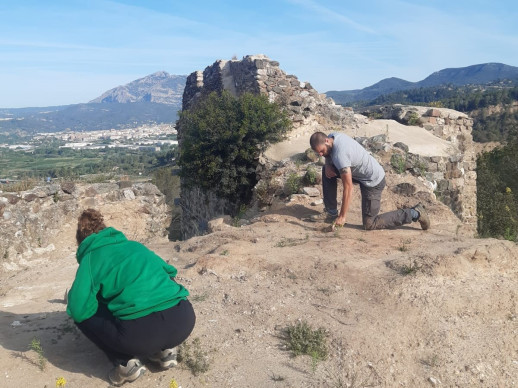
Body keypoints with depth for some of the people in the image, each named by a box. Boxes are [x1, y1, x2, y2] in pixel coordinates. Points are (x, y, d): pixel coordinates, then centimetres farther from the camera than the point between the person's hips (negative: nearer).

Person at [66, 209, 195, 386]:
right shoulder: (135, 245, 25)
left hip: (141, 332, -5)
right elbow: (170, 272, 35)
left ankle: (126, 362, 9)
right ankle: (164, 349, 22)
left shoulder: (91, 257, 10)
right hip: (184, 320, 5)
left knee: (81, 314, 20)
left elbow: (79, 310, 0)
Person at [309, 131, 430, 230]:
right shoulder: (332, 136, -7)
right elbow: (329, 154, 17)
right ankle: (331, 212, 12)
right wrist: (328, 165, -7)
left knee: (370, 224, -2)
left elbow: (348, 188, -30)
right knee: (326, 170, 7)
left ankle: (414, 213, 4)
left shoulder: (340, 155, -32)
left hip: (373, 181, -9)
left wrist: (342, 216, -23)